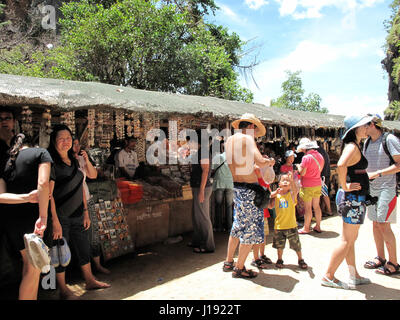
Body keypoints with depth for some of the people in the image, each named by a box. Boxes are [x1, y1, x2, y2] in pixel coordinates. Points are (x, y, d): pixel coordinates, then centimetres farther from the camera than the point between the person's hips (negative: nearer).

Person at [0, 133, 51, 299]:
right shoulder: (40, 153, -2)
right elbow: (43, 183, -19)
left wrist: (26, 197, -15)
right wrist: (43, 216, -22)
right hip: (30, 215, -6)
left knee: (29, 262, 18)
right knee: (34, 266, 6)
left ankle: (32, 297, 27)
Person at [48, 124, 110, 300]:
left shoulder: (74, 161, 8)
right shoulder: (52, 163, -13)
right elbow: (49, 194, -17)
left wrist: (85, 212, 11)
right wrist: (55, 222, -19)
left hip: (77, 215, 7)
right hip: (61, 217, -7)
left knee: (84, 249, 17)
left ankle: (90, 281, 34)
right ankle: (63, 289, 25)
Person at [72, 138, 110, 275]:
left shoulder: (81, 159, 7)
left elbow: (93, 175, 8)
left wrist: (87, 160, -5)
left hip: (87, 200, 6)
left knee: (93, 232, 9)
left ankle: (98, 264, 21)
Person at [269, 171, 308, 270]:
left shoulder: (292, 193, -5)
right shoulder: (276, 194, 2)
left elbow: (296, 190, -28)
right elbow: (270, 206, -5)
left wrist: (292, 180, -45)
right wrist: (273, 195, -15)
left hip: (291, 225, -2)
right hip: (279, 225, 2)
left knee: (296, 244, 7)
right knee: (279, 245, 13)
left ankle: (300, 259, 27)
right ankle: (279, 260, 32)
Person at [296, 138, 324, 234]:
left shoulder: (306, 158, -18)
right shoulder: (320, 156, 5)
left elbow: (302, 173, -18)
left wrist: (298, 166, -1)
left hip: (308, 186, -7)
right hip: (318, 184, 7)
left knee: (307, 208, 1)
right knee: (316, 206, 14)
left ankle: (306, 228, 11)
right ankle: (318, 226, 22)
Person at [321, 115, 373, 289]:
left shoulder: (355, 146, 14)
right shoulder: (352, 146, -17)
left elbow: (343, 167, 31)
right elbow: (341, 165, -37)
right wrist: (344, 186, -26)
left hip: (355, 199, 10)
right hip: (354, 199, -10)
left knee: (350, 240, 16)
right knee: (347, 241, -3)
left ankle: (354, 276, 28)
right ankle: (328, 277, 5)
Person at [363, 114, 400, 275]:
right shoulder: (367, 142, 11)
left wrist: (378, 173, -20)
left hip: (387, 188, -7)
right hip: (372, 188, 7)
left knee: (383, 225, -7)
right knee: (375, 224, 11)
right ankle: (380, 258, 23)